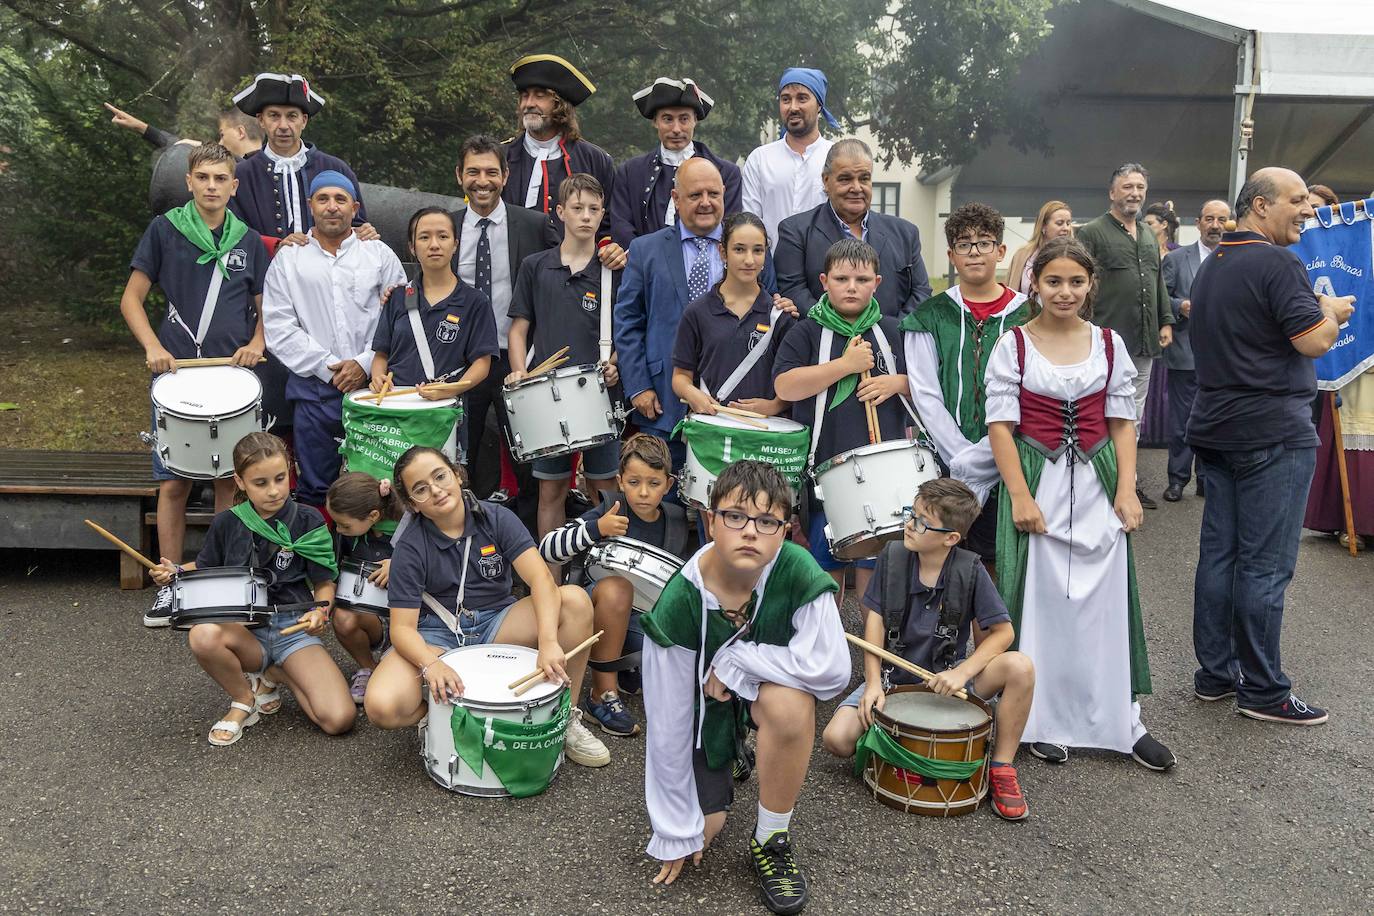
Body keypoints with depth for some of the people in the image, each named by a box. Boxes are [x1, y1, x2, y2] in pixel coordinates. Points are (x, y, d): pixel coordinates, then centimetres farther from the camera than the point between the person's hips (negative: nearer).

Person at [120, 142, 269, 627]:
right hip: (176, 373, -1)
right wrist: (153, 347, -12)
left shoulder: (249, 241, 9)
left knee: (229, 481, 5)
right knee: (173, 483, 1)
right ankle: (170, 584, 11)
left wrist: (256, 342, -7)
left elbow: (265, 307, 14)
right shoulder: (164, 229, 3)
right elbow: (131, 299, 4)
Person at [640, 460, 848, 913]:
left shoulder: (796, 572, -31)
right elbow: (668, 724, -22)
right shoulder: (679, 602, -29)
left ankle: (772, 838, -11)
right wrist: (677, 833, -15)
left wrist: (735, 660, -32)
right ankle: (717, 774, 29)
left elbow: (833, 667, -38)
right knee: (705, 829, -8)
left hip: (772, 684, 0)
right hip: (705, 701, 1)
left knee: (790, 702, -34)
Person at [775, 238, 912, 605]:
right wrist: (846, 364, -15)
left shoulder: (893, 332, 9)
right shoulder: (807, 333, 0)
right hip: (826, 466, -1)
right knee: (826, 564, 9)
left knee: (876, 562, 7)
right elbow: (785, 386, -14)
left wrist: (896, 383, -7)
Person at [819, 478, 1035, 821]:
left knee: (1019, 668, -28)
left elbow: (1003, 632, -11)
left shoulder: (969, 570, -12)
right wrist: (874, 682, -15)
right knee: (836, 739, -21)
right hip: (893, 677, 1)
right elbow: (875, 621, -5)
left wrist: (962, 672, -25)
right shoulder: (892, 557, -8)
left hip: (947, 677, -1)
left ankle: (1001, 768, -9)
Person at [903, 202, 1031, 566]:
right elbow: (926, 396, -3)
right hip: (945, 463, 0)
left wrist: (984, 459, -11)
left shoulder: (1027, 315, 5)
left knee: (998, 559, 3)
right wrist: (965, 459, -12)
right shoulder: (929, 317, 3)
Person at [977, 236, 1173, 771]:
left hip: (1097, 482, 2)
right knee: (1038, 601, 3)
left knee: (1106, 601, 4)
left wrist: (1126, 489, -3)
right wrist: (1020, 496, -12)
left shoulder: (1110, 344, 7)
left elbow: (1122, 423, 7)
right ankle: (1043, 721, 16)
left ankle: (1120, 721, 17)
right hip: (1037, 481, -2)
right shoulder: (1013, 345, -2)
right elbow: (1000, 426, -6)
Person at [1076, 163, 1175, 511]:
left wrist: (1166, 322, 14)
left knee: (1133, 416, 13)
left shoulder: (1150, 238, 19)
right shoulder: (1092, 233, -4)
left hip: (1145, 343, 7)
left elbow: (1159, 284, 24)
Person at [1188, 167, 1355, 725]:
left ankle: (1214, 674, 18)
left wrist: (1313, 307, 21)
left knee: (1218, 553, 11)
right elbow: (1314, 341, -17)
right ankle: (1263, 692, 6)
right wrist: (1333, 311, 3)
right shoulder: (1277, 263, -13)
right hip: (1273, 433, -9)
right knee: (1265, 565, -3)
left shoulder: (1211, 265, 16)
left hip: (1216, 428, 9)